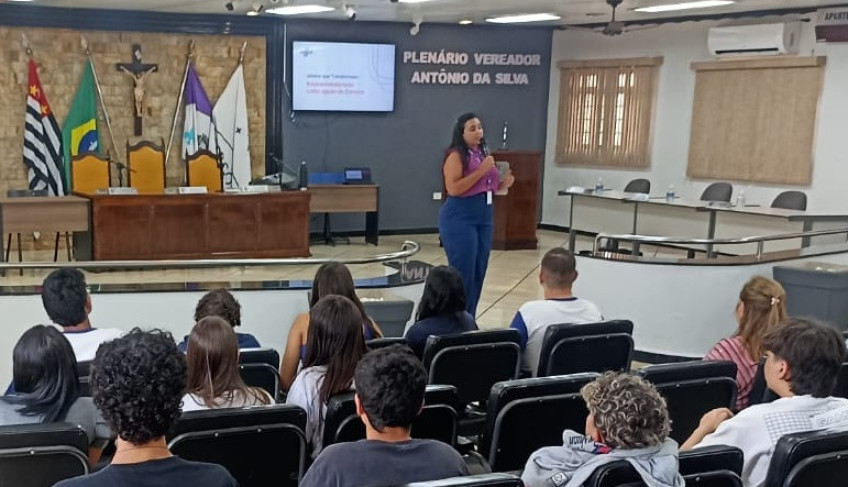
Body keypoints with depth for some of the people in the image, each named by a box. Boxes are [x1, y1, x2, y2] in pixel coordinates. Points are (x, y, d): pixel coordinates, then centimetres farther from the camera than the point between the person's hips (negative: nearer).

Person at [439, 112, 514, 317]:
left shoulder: (483, 153, 14)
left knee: (479, 272, 9)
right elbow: (453, 188, -20)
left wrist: (503, 184, 5)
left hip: (484, 217, 8)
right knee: (463, 273, -6)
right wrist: (481, 170, -20)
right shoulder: (456, 155, -10)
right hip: (460, 218, -8)